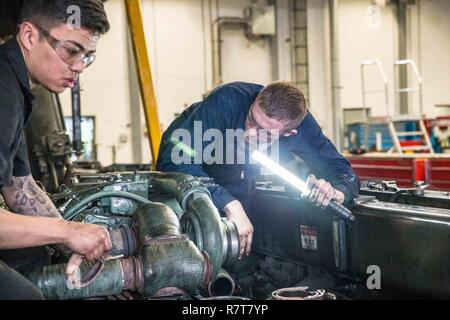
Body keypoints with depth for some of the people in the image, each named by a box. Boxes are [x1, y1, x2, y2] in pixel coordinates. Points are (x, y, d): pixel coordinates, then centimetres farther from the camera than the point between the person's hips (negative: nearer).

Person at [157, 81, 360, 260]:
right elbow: (175, 159, -49)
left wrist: (335, 193, -44)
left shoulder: (301, 124, -27)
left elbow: (343, 172, -20)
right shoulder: (227, 102, -41)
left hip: (237, 183, 3)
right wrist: (231, 206, -57)